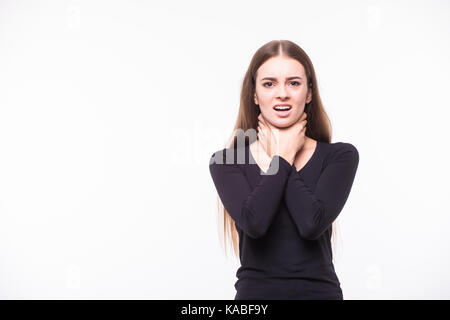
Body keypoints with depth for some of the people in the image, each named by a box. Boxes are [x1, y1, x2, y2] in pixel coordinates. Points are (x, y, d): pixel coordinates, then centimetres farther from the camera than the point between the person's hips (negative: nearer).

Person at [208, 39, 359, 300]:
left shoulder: (340, 156, -2)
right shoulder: (226, 161, -1)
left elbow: (312, 224, -16)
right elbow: (253, 223, -17)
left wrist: (279, 157, -7)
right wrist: (283, 157, -7)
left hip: (320, 290, 0)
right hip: (255, 291, 0)